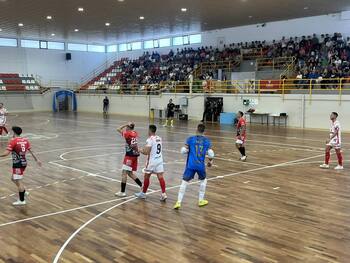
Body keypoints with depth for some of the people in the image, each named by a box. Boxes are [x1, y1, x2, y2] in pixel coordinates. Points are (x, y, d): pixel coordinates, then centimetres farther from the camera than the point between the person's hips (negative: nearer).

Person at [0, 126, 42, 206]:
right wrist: (37, 160, 19)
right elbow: (31, 151, 12)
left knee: (19, 181, -1)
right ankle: (23, 192, 26)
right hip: (24, 162, 8)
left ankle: (22, 200, 3)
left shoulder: (13, 141, -13)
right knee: (14, 179, 24)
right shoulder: (25, 140, 6)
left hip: (17, 164, -8)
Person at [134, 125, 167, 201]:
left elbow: (147, 152, -19)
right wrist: (145, 149, 25)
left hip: (152, 161, -6)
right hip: (159, 160, 6)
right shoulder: (159, 138, 9)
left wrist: (141, 151, 1)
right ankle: (163, 194, -6)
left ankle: (143, 193, 21)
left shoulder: (150, 139, -15)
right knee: (160, 177, 2)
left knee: (146, 177, 9)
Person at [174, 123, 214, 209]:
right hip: (201, 165, 1)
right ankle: (201, 200, 29)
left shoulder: (190, 139, 0)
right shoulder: (207, 141, 3)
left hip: (190, 165, -1)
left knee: (184, 182, 3)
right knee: (203, 180, 26)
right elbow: (210, 154, -1)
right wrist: (210, 161, 18)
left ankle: (178, 202, -6)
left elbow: (183, 151, -3)